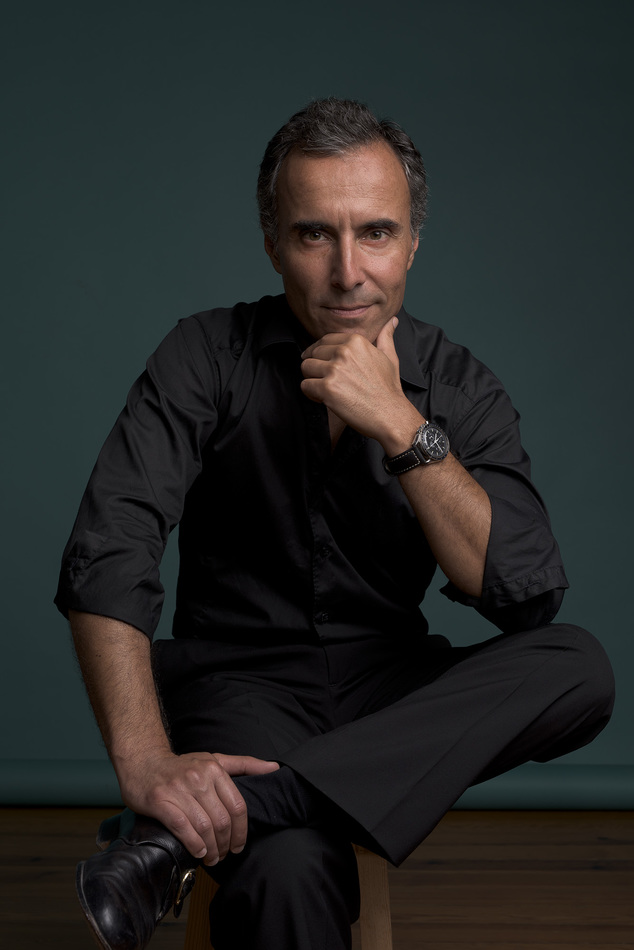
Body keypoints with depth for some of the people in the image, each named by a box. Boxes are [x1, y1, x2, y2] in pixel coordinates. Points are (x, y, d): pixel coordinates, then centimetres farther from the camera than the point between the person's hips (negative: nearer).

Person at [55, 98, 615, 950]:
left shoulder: (461, 389, 0)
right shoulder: (210, 356, -6)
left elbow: (526, 597, -12)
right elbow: (107, 558, -17)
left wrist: (402, 426, -21)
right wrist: (146, 762, -32)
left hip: (393, 687, 6)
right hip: (242, 681, -5)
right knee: (288, 871, -40)